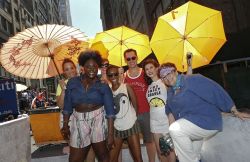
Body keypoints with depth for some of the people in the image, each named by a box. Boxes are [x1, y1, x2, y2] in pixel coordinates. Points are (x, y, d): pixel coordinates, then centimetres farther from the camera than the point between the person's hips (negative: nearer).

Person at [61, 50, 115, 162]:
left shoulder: (103, 85, -4)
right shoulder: (73, 82, 2)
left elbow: (110, 111, -7)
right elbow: (67, 106, 7)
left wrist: (111, 134, -11)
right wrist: (65, 125, 3)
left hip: (97, 120, -2)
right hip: (78, 122, 2)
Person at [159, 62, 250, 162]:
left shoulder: (192, 80, -17)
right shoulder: (170, 91, 7)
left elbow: (216, 91, -16)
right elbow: (170, 109, 18)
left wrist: (236, 112, -13)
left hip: (207, 122, -8)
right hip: (190, 128, 8)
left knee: (175, 129, -27)